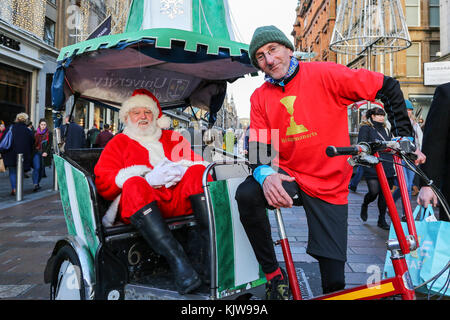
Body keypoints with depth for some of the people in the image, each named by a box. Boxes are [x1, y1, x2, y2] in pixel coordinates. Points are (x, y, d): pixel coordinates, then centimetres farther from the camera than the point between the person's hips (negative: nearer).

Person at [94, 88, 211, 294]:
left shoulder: (173, 138, 29)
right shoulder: (118, 143, 22)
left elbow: (198, 162, 16)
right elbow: (103, 182, 5)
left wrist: (180, 169, -9)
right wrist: (148, 178, -10)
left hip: (181, 199, 2)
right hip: (141, 205, -2)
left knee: (197, 172, -24)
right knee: (133, 184, -33)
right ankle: (176, 260, -45)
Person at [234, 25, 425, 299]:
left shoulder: (324, 74, -7)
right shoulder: (260, 97, 3)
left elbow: (388, 87, -4)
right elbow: (257, 146, -4)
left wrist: (404, 136, -8)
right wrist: (264, 173, -26)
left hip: (329, 186, -2)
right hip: (287, 176, 2)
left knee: (334, 281, -4)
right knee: (246, 194, -31)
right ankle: (273, 274, -9)